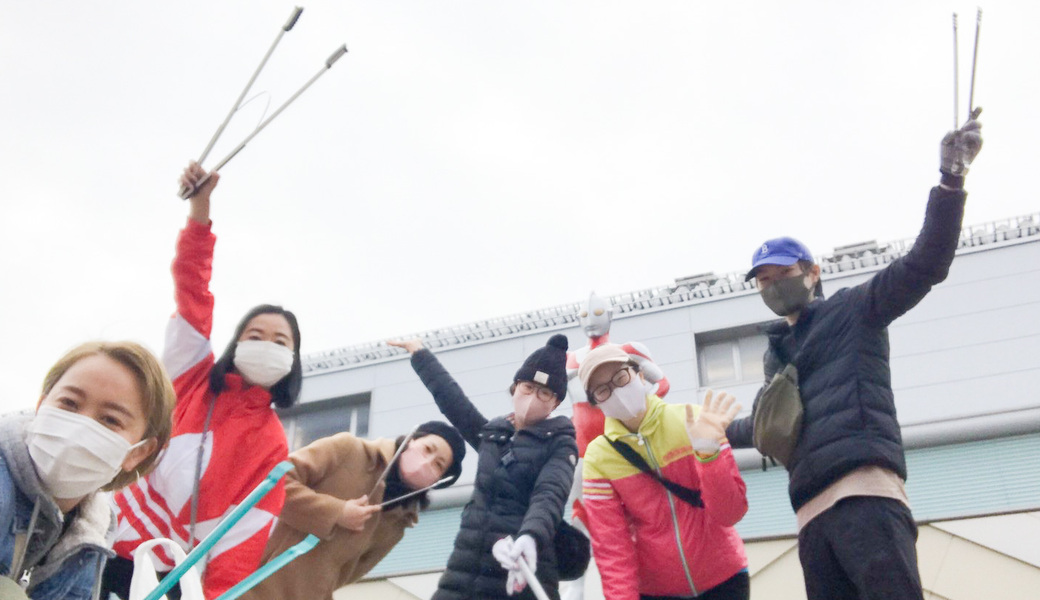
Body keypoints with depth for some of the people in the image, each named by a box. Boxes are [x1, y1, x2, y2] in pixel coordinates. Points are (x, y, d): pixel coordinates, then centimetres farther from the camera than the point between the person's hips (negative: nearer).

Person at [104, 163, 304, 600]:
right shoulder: (194, 379, 4)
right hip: (101, 532, 2)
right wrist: (200, 207, -10)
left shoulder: (270, 444, 0)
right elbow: (191, 292, -2)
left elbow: (247, 536, -7)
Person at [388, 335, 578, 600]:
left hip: (523, 575, -5)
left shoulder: (559, 444, 1)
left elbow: (550, 496, -17)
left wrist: (530, 537, -38)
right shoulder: (491, 434, 16)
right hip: (466, 570, 5)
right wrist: (419, 353, 40)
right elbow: (450, 397, 28)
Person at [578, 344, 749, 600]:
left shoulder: (692, 422, -9)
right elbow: (610, 544, -10)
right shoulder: (598, 458, -7)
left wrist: (708, 454, -28)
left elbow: (730, 513, -13)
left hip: (723, 578, 0)